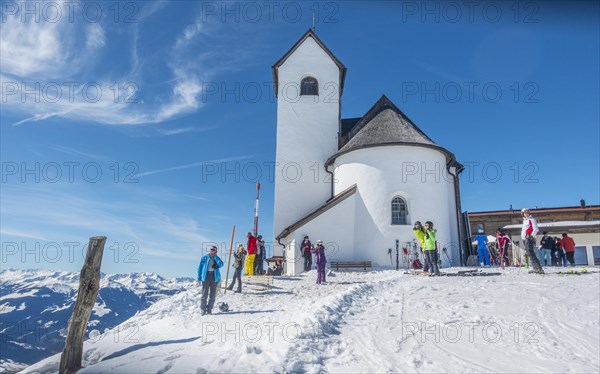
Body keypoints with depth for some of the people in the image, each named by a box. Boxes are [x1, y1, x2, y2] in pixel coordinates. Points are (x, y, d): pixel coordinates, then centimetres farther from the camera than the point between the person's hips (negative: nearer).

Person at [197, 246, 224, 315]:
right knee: (205, 294, -7)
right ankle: (203, 310, 1)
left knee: (212, 294, 3)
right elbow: (200, 267, 6)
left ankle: (209, 310, 11)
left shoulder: (217, 258, 10)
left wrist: (215, 257, -10)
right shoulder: (205, 257, 5)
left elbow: (221, 265, -10)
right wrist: (199, 278, -1)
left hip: (214, 276, 2)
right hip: (206, 276, -2)